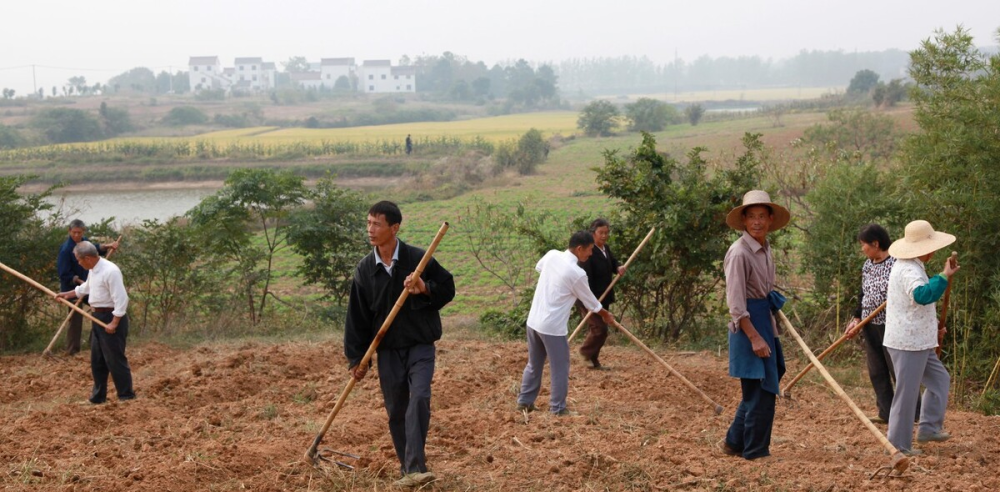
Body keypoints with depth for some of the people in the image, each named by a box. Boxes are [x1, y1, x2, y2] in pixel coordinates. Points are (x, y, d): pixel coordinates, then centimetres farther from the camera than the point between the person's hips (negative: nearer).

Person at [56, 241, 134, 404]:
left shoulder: (110, 271, -22)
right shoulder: (93, 270, 9)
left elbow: (121, 299, -24)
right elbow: (86, 287, 30)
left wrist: (114, 323, -24)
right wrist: (67, 294, 34)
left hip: (112, 317, -10)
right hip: (99, 317, 10)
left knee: (115, 359, -5)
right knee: (97, 360, 15)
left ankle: (126, 396, 5)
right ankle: (98, 396, 26)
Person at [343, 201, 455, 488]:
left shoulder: (419, 259, -8)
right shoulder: (365, 270, 0)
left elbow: (448, 289, 2)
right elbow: (357, 316, 4)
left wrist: (425, 289, -19)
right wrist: (356, 358, 3)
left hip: (420, 346, -3)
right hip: (387, 350, 3)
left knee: (419, 399, -21)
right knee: (396, 411, 7)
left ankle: (415, 467, -24)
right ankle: (408, 469, 20)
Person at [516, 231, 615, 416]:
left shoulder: (552, 255, 1)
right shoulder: (577, 273, -17)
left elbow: (539, 267, 26)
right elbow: (590, 302, -2)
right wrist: (606, 315, 17)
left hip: (534, 321, 7)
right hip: (552, 326, -7)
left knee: (534, 364, 21)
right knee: (560, 368, 7)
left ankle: (524, 402, 28)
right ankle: (558, 408, 13)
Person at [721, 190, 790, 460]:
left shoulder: (765, 249, 11)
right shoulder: (739, 253, -17)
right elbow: (735, 303, -19)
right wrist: (754, 337, -22)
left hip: (764, 319, 9)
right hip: (747, 323, -9)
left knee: (757, 389, 15)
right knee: (761, 390, -4)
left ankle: (735, 442, 28)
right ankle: (756, 452, 7)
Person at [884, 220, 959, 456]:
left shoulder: (908, 266, 14)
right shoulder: (909, 270, -21)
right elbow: (922, 295, -42)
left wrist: (932, 328, 22)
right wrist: (944, 276, -36)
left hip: (917, 341, 11)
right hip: (908, 342, -11)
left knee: (939, 379, 18)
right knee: (907, 392, -3)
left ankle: (929, 428, 22)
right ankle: (898, 444, 4)